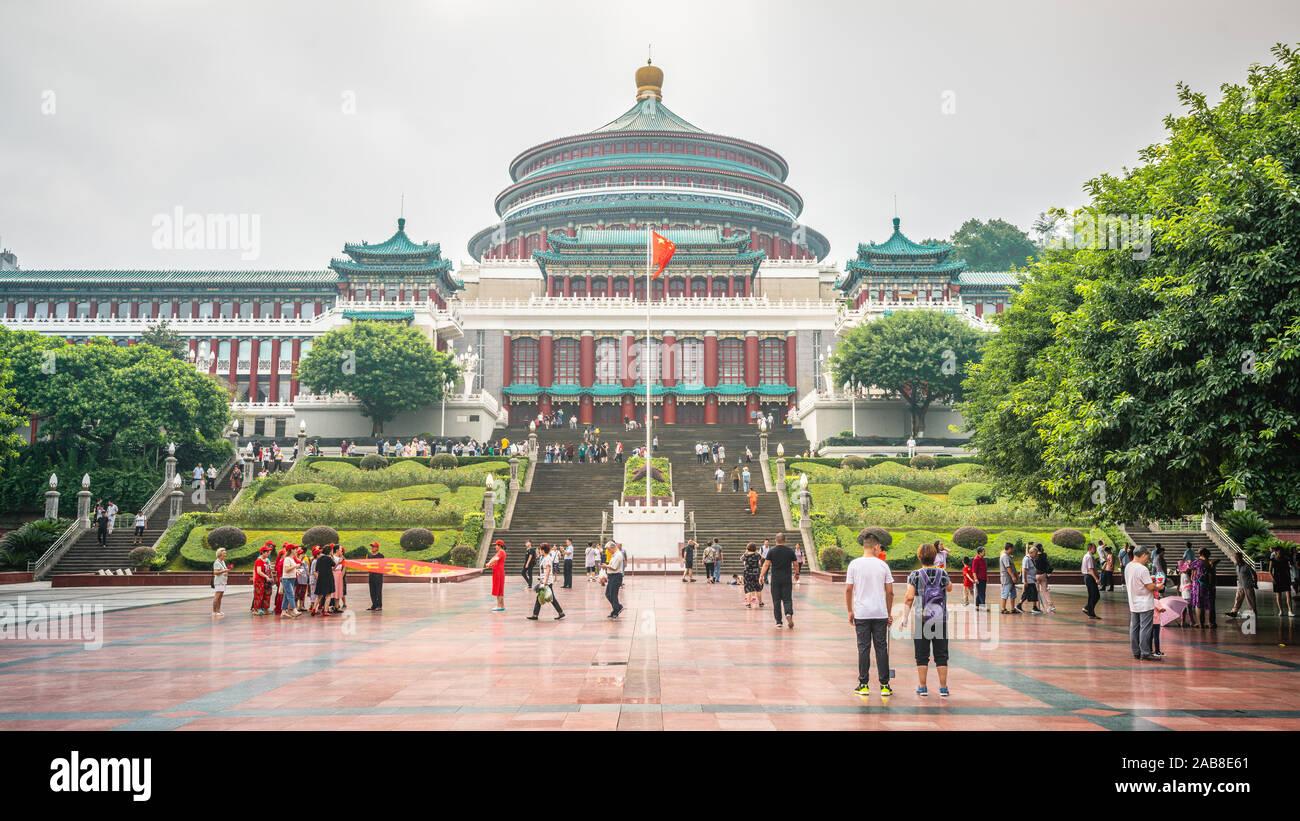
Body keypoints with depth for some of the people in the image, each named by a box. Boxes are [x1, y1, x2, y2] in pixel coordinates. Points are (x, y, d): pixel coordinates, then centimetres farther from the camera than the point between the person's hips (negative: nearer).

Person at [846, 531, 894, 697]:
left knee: (863, 648, 4)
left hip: (861, 613, -1)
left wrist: (850, 611, 8)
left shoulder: (854, 564, -2)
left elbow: (848, 589, -3)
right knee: (881, 648, 6)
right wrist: (889, 613, 14)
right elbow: (890, 592, 3)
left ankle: (863, 685, 5)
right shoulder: (883, 565, 0)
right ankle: (884, 685, 7)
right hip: (881, 614, 1)